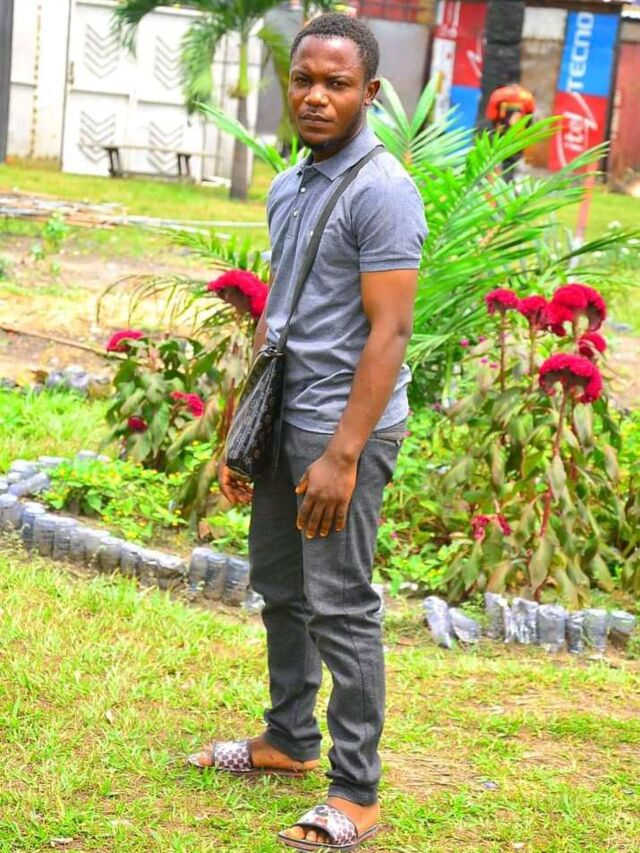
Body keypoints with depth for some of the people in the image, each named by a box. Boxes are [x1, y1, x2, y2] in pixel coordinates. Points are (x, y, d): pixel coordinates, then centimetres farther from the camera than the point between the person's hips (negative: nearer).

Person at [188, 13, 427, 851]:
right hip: (285, 422, 9)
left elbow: (388, 331, -19)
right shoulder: (286, 190, 13)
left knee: (340, 607, -5)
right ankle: (291, 739, 34)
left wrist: (343, 454, -23)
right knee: (279, 590, 18)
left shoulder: (382, 192, -14)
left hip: (344, 429, -8)